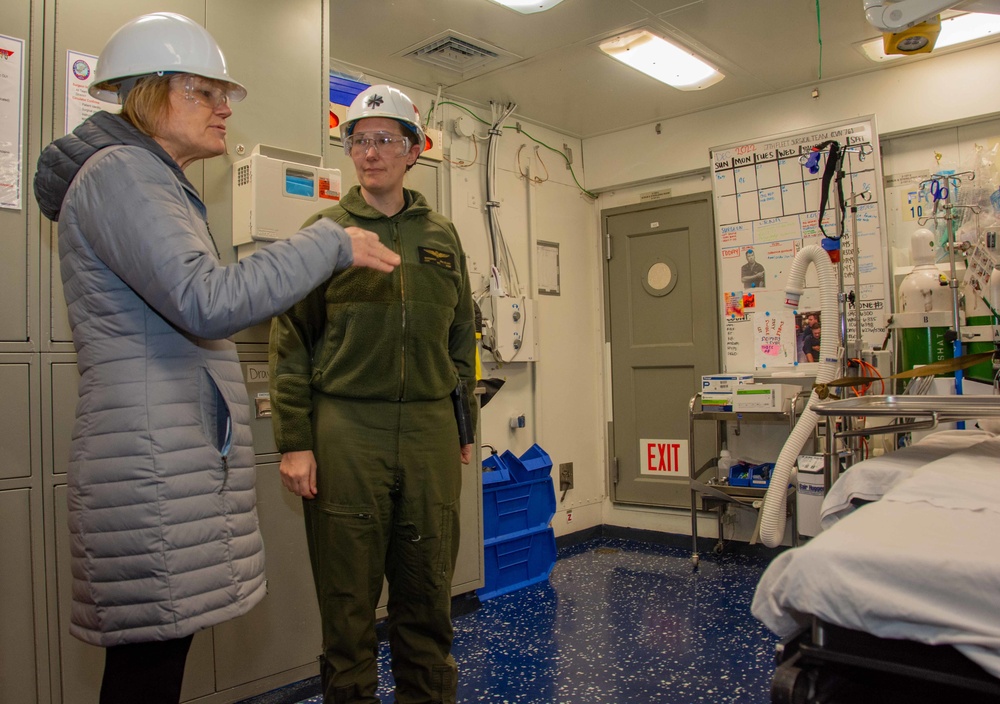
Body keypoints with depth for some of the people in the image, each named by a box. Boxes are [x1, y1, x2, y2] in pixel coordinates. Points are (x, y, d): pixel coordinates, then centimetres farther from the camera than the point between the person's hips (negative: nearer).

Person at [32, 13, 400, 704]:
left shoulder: (163, 184, 24)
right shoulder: (119, 173, -7)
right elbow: (208, 300, -21)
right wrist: (332, 243, -13)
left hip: (189, 456, 9)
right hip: (153, 464, -9)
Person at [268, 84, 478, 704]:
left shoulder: (443, 236, 13)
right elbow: (291, 342, -1)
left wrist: (464, 428, 13)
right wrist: (294, 442, -7)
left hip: (430, 431, 3)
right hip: (345, 430, -2)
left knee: (428, 596, 12)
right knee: (348, 597, 7)